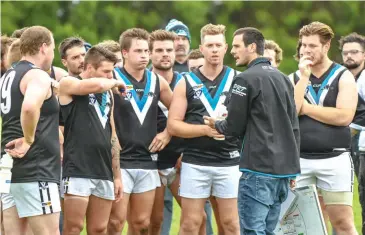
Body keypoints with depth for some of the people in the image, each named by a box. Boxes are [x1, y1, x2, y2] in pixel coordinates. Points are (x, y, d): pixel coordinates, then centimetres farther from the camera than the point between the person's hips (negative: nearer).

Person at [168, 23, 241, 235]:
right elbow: (173, 125, 0)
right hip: (195, 163, 0)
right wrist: (205, 130, -14)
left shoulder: (237, 80, 4)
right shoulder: (187, 83, 4)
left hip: (229, 162, 0)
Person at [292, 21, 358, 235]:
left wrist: (305, 108, -7)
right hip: (299, 160, 4)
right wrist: (304, 77, -7)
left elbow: (344, 116, -14)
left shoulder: (343, 77, 0)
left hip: (334, 160, -3)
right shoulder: (295, 77, 11)